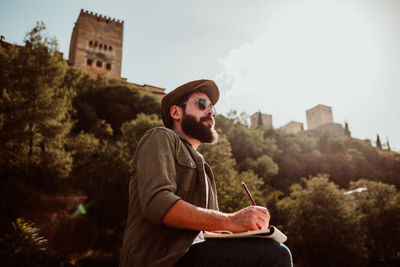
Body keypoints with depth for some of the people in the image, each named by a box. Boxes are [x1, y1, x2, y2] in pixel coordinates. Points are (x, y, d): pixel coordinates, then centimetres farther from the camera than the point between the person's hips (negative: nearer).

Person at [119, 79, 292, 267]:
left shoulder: (202, 167, 27)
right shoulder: (161, 138, 4)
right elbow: (156, 203, -15)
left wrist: (248, 225, -2)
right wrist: (230, 221, -21)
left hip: (195, 252, 8)